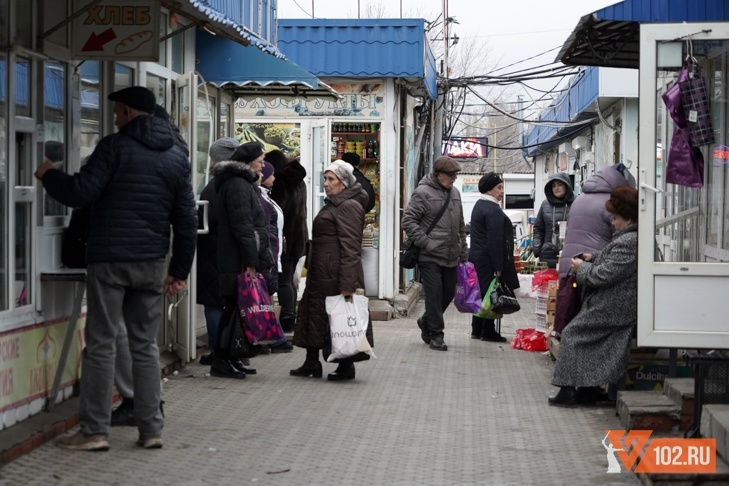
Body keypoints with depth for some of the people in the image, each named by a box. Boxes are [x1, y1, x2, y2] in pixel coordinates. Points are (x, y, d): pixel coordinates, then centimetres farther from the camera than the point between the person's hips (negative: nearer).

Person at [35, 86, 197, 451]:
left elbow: (81, 193, -12)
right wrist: (180, 270, 16)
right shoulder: (177, 158, 11)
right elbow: (186, 219, 11)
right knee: (145, 345, 11)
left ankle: (94, 431, 0)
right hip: (152, 263, 5)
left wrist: (48, 175, 7)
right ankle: (151, 430, 10)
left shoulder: (114, 147, -6)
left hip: (110, 260, -5)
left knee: (100, 345, 0)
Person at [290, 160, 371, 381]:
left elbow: (350, 247, -20)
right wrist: (311, 268, 21)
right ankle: (312, 363, 17)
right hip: (322, 272, 11)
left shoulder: (348, 206, -14)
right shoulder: (333, 204, 18)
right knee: (314, 313, 12)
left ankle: (346, 366, 4)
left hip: (336, 273, -11)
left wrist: (347, 283, -25)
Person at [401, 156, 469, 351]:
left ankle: (427, 321, 34)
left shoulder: (454, 193, 15)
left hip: (450, 257, 7)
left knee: (449, 293, 12)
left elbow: (461, 227, 21)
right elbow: (408, 221, -12)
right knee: (434, 294, -4)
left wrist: (463, 253, 17)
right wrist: (426, 243, -16)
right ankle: (436, 334, 5)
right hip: (429, 257, -7)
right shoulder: (423, 193, -9)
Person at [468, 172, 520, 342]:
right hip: (489, 261, -10)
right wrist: (498, 267, -21)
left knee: (482, 294, 14)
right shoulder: (493, 210, -18)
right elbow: (495, 241, -22)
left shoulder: (479, 206, 15)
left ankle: (477, 329, 19)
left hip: (478, 258, 10)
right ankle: (488, 331, 0)